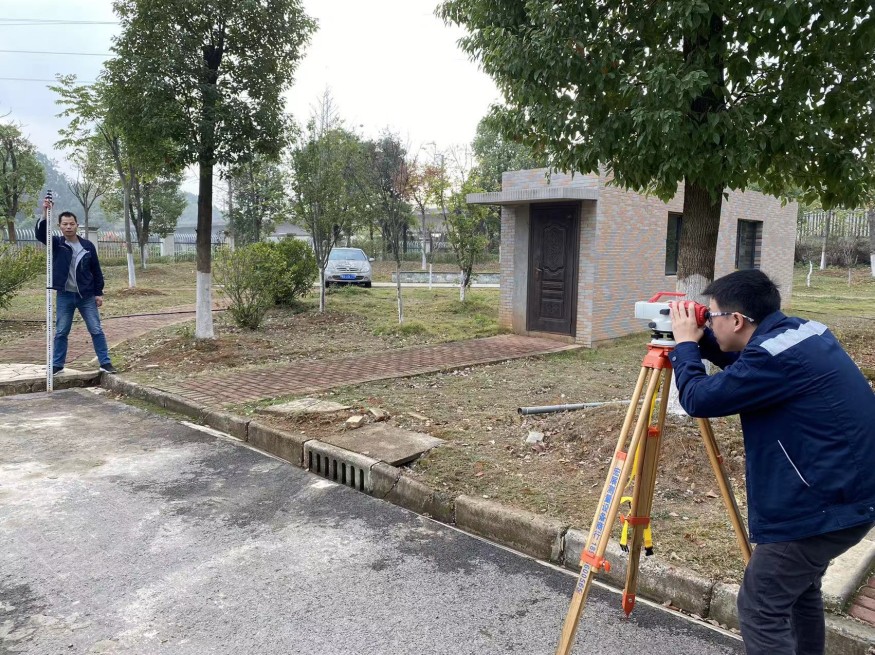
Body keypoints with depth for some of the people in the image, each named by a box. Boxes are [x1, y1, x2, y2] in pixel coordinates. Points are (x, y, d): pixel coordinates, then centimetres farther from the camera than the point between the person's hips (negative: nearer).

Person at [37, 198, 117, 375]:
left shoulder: (88, 246, 0)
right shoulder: (56, 244, 0)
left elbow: (96, 271, 4)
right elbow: (41, 234, -20)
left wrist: (99, 293, 1)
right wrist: (44, 214, -33)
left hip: (87, 296, 0)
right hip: (64, 296, 0)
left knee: (96, 330, 1)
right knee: (61, 332, 9)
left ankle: (105, 363, 7)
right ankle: (57, 365, 20)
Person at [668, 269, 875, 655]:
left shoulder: (775, 356, -24)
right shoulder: (801, 333, 5)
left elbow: (699, 400, -18)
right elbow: (744, 366, 21)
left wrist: (685, 344, -4)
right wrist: (698, 339, 8)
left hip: (825, 504, -10)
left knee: (761, 607, 0)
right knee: (798, 585, 27)